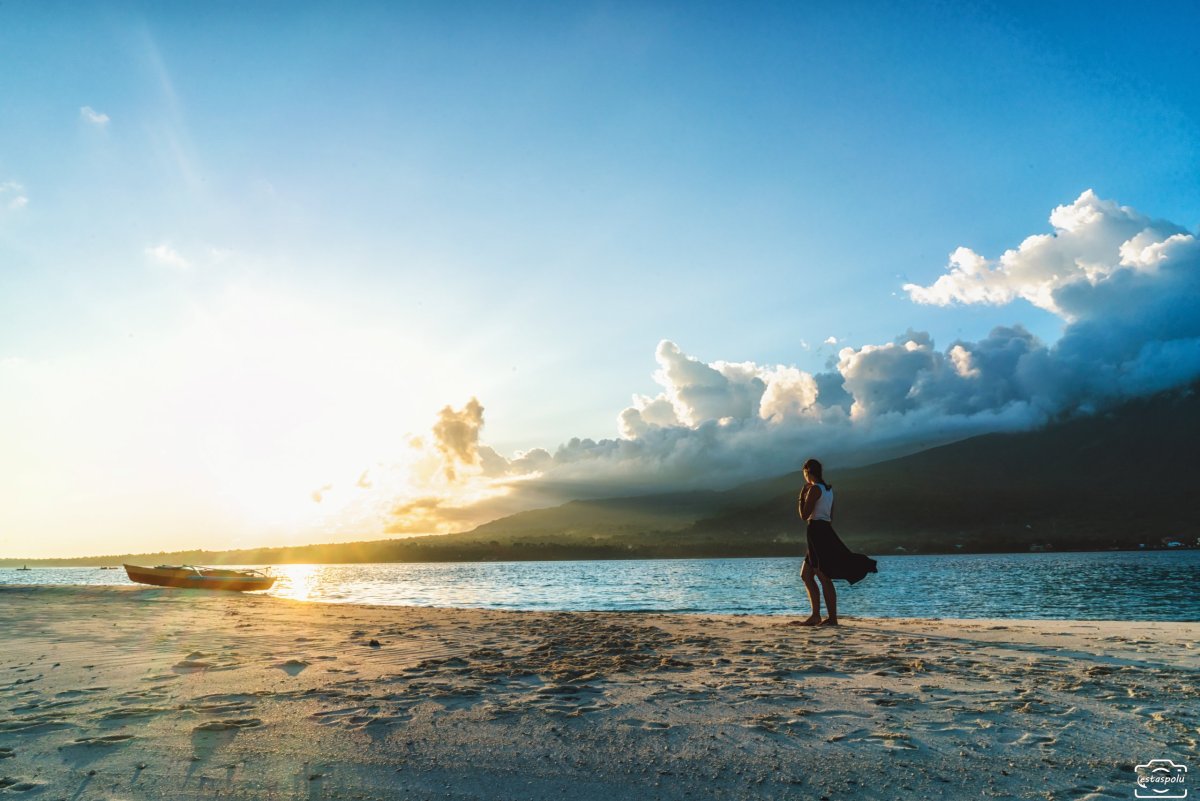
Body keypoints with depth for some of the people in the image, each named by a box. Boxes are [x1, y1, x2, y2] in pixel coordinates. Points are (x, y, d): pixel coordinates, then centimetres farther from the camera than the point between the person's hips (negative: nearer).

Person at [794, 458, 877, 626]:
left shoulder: (814, 489, -11)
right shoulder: (829, 488, 16)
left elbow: (804, 515, -12)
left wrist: (802, 496, -2)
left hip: (816, 531, -9)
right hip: (826, 530, 9)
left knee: (824, 577, -5)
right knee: (805, 574, 11)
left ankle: (832, 618, -1)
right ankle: (816, 615, 10)